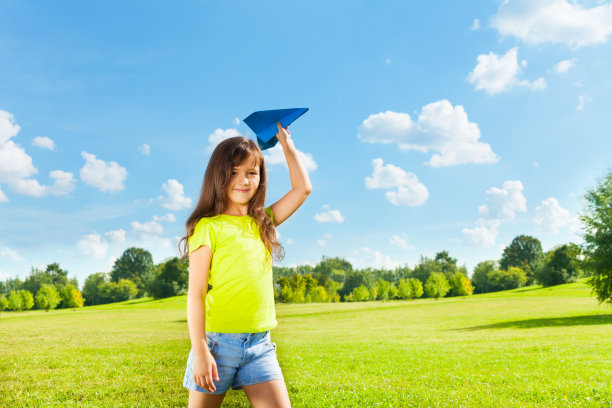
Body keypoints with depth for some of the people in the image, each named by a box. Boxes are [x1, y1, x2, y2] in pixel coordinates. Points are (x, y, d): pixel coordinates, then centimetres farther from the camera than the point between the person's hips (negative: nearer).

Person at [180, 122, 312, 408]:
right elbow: (196, 293, -8)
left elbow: (303, 188, 11)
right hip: (217, 341, -4)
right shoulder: (208, 228, -5)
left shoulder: (262, 223, 11)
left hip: (260, 344, 4)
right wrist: (200, 351, -13)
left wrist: (286, 144, 17)